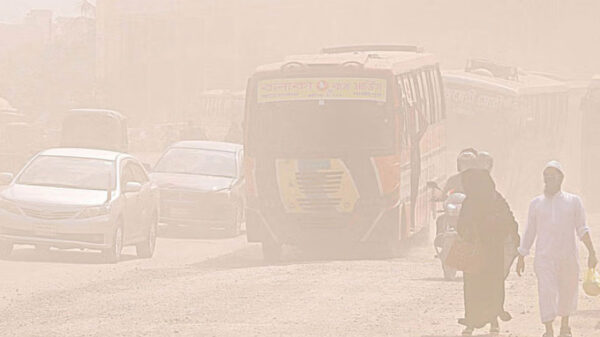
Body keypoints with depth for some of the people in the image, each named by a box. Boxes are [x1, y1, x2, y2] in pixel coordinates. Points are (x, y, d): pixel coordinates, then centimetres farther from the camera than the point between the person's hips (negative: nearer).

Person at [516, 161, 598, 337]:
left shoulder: (573, 201, 8)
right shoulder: (536, 203, 10)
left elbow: (582, 229, 4)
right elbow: (530, 232, 14)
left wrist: (591, 252, -6)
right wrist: (521, 257, 11)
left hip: (568, 256, 1)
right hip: (544, 257, -1)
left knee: (568, 291, 8)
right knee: (546, 292, -12)